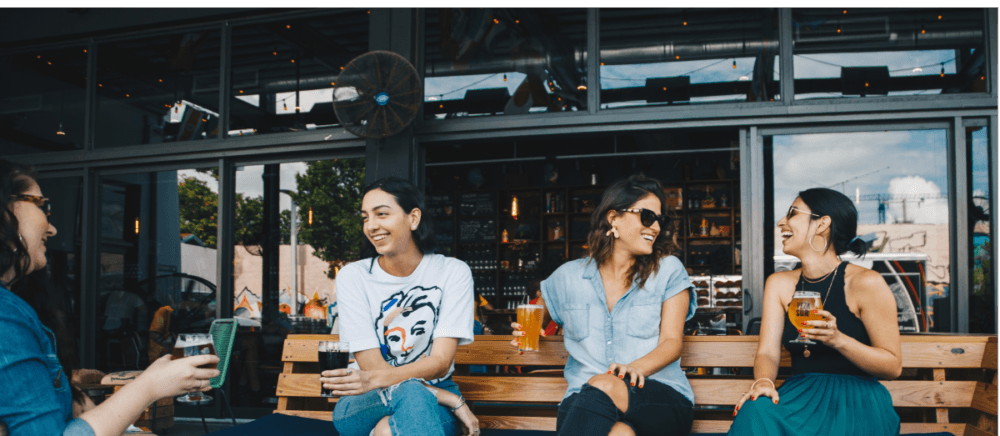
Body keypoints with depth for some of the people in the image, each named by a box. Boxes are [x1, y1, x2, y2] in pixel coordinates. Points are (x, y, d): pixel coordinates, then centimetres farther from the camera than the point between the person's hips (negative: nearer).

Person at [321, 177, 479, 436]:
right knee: (412, 392, -35)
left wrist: (374, 379, -30)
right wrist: (454, 401, -20)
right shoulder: (353, 277, -3)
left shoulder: (453, 272, -2)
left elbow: (441, 362, -11)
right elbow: (371, 365, -10)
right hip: (366, 406, 0)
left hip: (434, 404, 0)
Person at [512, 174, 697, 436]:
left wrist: (637, 368, -20)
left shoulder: (669, 270, 10)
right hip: (584, 398, 0)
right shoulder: (568, 277, 15)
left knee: (603, 387, -37)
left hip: (661, 395, 0)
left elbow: (672, 341, 2)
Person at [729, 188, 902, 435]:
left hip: (857, 398, -3)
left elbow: (893, 366, -5)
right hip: (800, 394, 3)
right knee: (756, 411, -32)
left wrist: (838, 339, -21)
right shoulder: (779, 284, 11)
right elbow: (768, 352, 2)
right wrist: (763, 381, -21)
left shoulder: (866, 283, -4)